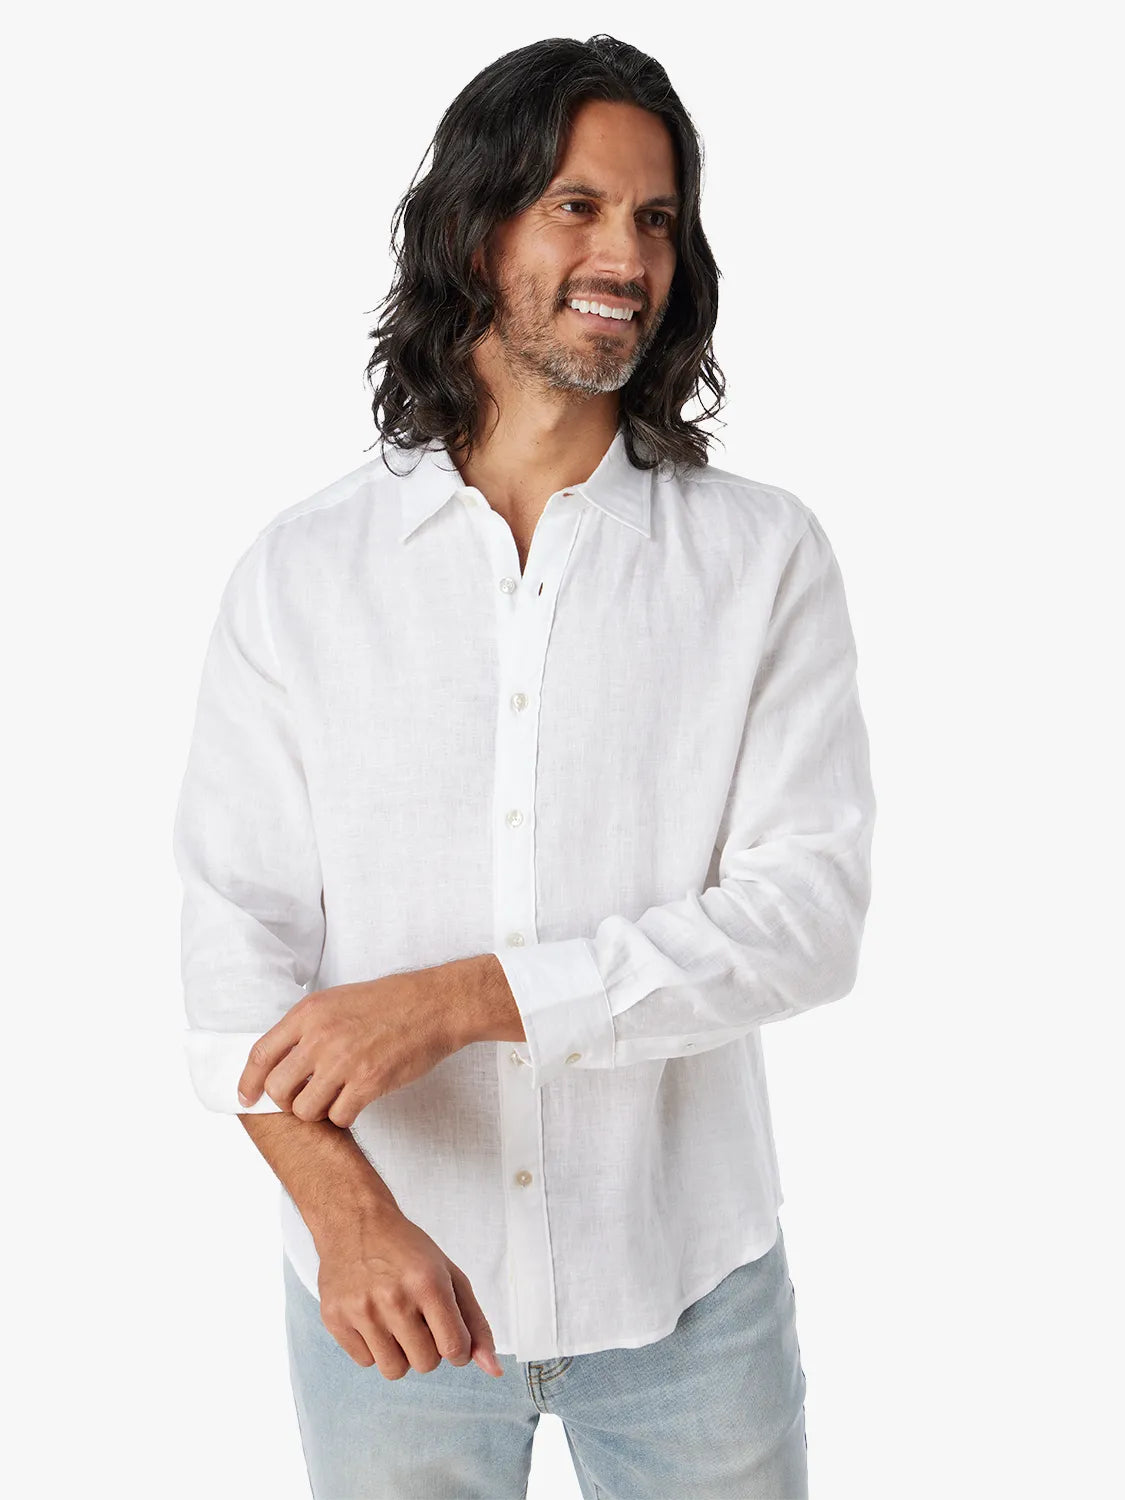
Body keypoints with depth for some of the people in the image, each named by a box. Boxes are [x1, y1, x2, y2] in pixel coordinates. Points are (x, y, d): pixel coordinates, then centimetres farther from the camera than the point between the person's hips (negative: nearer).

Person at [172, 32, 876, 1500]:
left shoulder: (763, 556, -5)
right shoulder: (299, 573, -3)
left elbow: (812, 910, -13)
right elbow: (238, 939, -8)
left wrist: (458, 996, -22)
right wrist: (349, 1213, -24)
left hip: (686, 1282, 0)